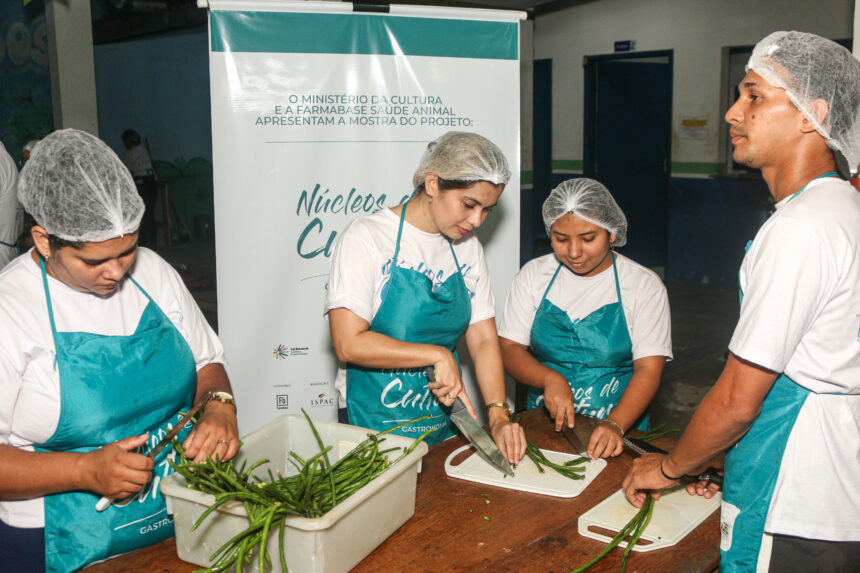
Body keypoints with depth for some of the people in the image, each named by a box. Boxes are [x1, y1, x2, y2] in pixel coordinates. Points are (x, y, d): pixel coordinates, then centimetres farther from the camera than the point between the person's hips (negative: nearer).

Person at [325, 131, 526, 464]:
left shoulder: (468, 248, 8)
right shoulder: (366, 238, -11)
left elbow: (484, 340, 5)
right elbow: (349, 343, -18)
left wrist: (498, 414, -8)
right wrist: (438, 354, -17)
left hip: (443, 422, 5)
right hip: (374, 427, -5)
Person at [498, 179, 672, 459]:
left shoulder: (644, 285, 0)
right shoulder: (534, 275, 6)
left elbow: (648, 368, -6)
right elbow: (509, 348, 3)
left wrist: (615, 425, -22)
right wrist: (550, 379, -16)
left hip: (619, 426, -1)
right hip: (544, 424, 2)